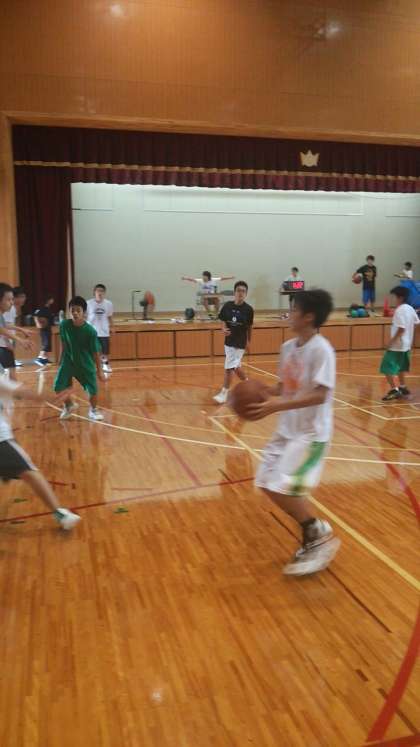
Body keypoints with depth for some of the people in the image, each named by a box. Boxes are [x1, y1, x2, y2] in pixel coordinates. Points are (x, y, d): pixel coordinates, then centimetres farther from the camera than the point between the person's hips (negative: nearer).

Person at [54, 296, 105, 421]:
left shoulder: (90, 330, -22)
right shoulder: (64, 325, -15)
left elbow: (96, 352, -14)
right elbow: (64, 343, 2)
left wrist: (99, 370, -10)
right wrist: (62, 360, 11)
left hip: (86, 363, -2)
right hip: (69, 360, 2)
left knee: (93, 390, -3)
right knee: (58, 387, -6)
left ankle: (93, 410, 29)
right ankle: (69, 405, 26)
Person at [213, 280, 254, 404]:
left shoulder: (248, 309, -11)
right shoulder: (227, 305, -4)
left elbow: (249, 327, 1)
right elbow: (223, 321, 3)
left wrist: (248, 341, 10)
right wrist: (224, 329, -18)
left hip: (239, 343, -5)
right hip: (228, 341, 5)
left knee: (229, 368, -8)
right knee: (235, 367, 18)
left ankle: (224, 393, 3)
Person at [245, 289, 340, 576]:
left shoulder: (321, 350, -19)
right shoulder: (288, 347, 6)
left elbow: (320, 395, -25)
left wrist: (274, 407, -31)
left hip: (312, 433, -9)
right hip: (288, 429, 9)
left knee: (282, 489, -13)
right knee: (268, 484, 10)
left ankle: (322, 537, 9)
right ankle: (314, 534, 25)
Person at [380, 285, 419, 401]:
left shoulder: (399, 310, -19)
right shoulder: (410, 309, 8)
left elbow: (401, 329, -25)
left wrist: (391, 341, -19)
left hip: (397, 345, -10)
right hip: (406, 344, 10)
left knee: (387, 369, -9)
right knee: (400, 367, 23)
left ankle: (394, 390, -14)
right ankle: (402, 388, 31)